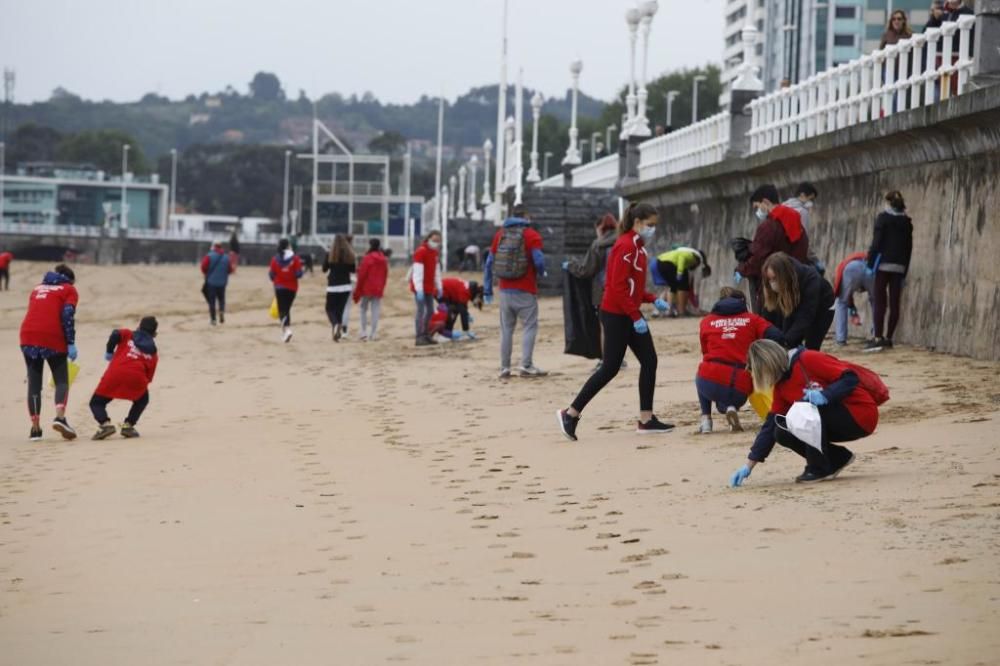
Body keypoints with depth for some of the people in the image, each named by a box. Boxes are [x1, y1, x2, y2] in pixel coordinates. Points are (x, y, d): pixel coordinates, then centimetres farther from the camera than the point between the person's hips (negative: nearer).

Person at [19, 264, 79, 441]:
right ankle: (60, 417, -21)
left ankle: (35, 428, 4)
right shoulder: (69, 290, 11)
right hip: (53, 339, -4)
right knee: (62, 381, 3)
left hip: (29, 336, 4)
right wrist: (71, 343, -8)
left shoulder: (38, 288, 27)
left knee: (34, 382, 7)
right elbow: (67, 315, -4)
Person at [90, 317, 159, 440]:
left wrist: (109, 352, 13)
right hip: (137, 376, 1)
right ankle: (128, 425, 13)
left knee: (96, 402, 16)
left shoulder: (128, 334, 23)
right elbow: (148, 376, 22)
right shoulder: (152, 352, 26)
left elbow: (116, 334, 1)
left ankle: (105, 424, -12)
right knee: (142, 400, 32)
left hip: (115, 373, -1)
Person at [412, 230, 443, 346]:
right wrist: (419, 289, -25)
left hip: (429, 288, 8)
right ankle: (419, 338, -10)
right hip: (420, 288, -8)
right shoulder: (421, 252, -14)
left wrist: (439, 287, 13)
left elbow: (436, 271, 17)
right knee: (421, 311, -10)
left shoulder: (434, 252, 12)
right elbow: (417, 272, -20)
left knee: (430, 311, 10)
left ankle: (426, 335, 19)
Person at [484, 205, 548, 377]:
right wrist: (541, 274, 7)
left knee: (506, 329, 10)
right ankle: (526, 365, -11)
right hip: (525, 292, -5)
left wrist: (487, 289, 12)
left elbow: (489, 263, 8)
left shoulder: (500, 235, 9)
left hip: (505, 290, 5)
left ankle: (504, 367, 9)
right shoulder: (531, 235, -5)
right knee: (530, 326, 0)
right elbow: (539, 261, -16)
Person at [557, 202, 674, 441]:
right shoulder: (626, 246, -16)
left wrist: (653, 300, 7)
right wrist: (635, 317, -22)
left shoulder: (638, 246, 14)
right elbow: (618, 287, -21)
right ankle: (571, 414, 1)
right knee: (610, 368, -6)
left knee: (649, 361, 6)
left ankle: (646, 420, 10)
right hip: (617, 315, -9)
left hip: (629, 314, 9)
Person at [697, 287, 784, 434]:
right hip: (741, 391, 0)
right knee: (726, 399, 36)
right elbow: (776, 337, -1)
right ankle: (731, 408, 1)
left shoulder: (707, 321, 15)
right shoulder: (752, 319, 12)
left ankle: (706, 419, 19)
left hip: (711, 383, 0)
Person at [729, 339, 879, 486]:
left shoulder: (808, 359, -18)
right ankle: (837, 458, 7)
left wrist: (825, 395, -37)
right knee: (783, 433, -6)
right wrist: (748, 466, 3)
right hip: (839, 421, 8)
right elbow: (771, 425, 7)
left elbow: (850, 378, -21)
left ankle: (819, 469, -16)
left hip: (861, 416, -8)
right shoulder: (781, 386, 6)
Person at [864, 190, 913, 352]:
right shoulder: (907, 222, 11)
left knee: (879, 302, -4)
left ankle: (878, 338, -11)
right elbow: (909, 247, 11)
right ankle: (888, 339, 8)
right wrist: (905, 271, 15)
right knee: (894, 303, 5)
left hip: (883, 265, -5)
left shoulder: (883, 218, -3)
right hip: (899, 267, 5)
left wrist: (870, 264, -5)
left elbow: (876, 242, -9)